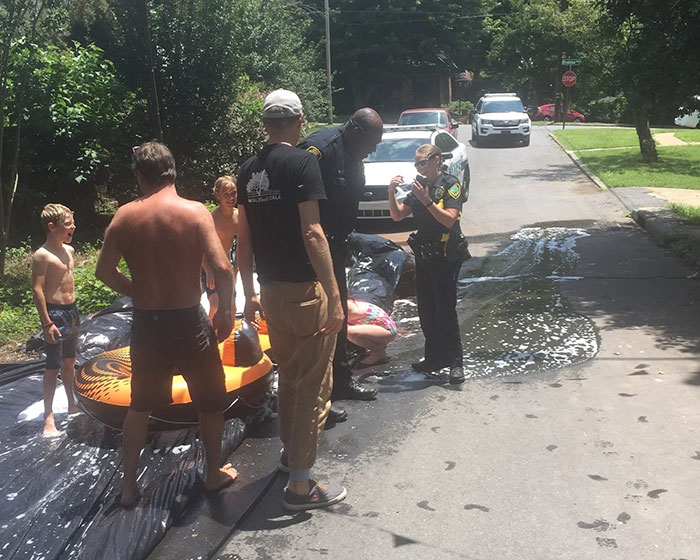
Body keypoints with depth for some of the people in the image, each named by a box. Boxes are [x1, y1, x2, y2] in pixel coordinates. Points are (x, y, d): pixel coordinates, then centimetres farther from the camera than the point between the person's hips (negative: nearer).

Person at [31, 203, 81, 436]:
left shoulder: (69, 250, 9)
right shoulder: (42, 256, -16)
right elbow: (37, 290, -18)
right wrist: (47, 323, -20)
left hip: (71, 310, 8)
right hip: (55, 312, -8)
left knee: (69, 361, 19)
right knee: (53, 367, -4)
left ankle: (72, 405, 32)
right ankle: (48, 418, 2)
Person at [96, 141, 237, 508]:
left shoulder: (125, 216, -2)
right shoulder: (195, 212, -12)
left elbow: (104, 270, 4)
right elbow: (222, 268, -18)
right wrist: (225, 312, -5)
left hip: (145, 323, 3)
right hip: (188, 320, -3)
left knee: (140, 405, 20)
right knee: (211, 400, 18)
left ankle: (128, 485, 27)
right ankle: (214, 474, 29)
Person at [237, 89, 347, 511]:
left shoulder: (249, 170, 9)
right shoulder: (302, 162, -13)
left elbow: (244, 239, 12)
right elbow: (312, 233, -20)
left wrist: (250, 294, 19)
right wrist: (334, 296, -18)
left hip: (271, 290, 7)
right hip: (305, 289, -7)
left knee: (289, 376, 24)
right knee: (314, 385, 2)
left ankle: (291, 452, 41)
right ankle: (301, 484, 7)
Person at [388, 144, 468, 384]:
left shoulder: (450, 184, -8)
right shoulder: (418, 186, 12)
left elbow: (449, 220, -19)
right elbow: (397, 215, 8)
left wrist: (426, 200, -26)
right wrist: (391, 192, -8)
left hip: (446, 258, -7)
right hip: (423, 256, 7)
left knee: (446, 310, -8)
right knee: (426, 310, 10)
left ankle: (455, 362, -1)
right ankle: (434, 357, 21)